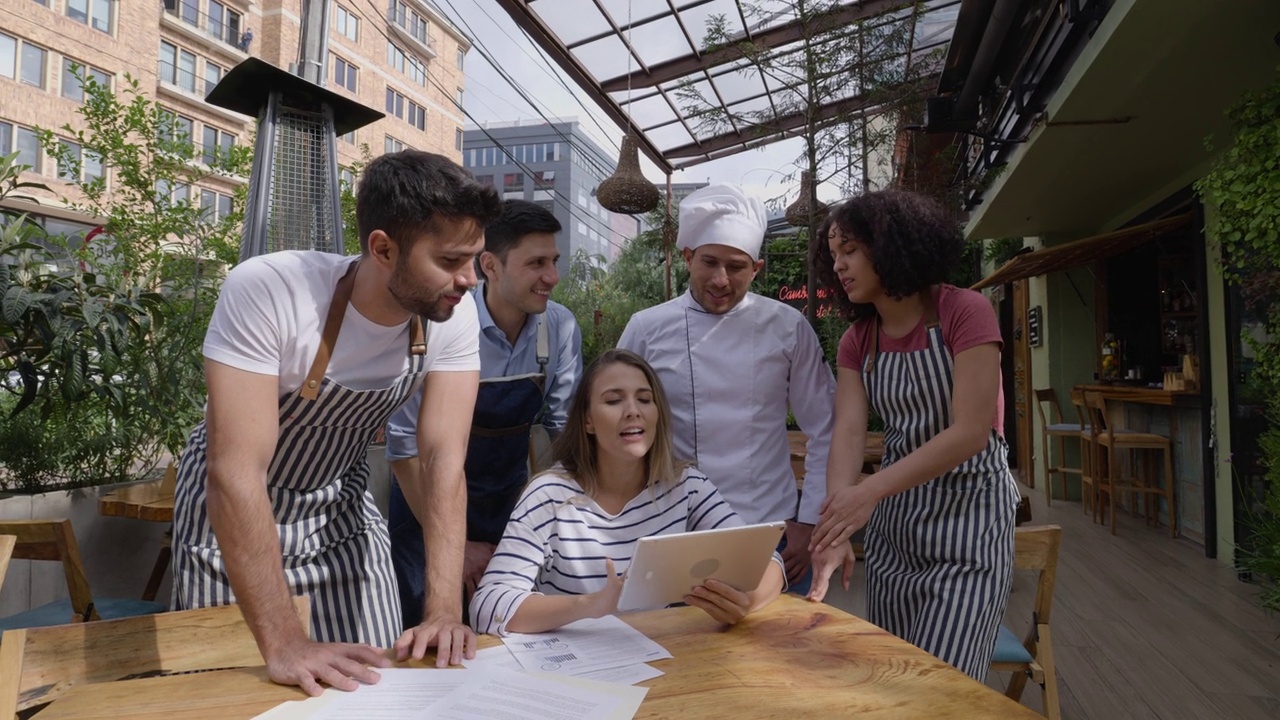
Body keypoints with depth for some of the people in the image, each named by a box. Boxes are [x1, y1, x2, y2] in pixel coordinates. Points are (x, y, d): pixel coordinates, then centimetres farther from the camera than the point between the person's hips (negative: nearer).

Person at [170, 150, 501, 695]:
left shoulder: (455, 314, -21)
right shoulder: (266, 291, -34)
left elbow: (445, 459, -22)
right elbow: (236, 472, -36)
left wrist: (445, 610, -30)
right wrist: (283, 644, -38)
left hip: (340, 506, 3)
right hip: (231, 504, -3)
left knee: (377, 680, 5)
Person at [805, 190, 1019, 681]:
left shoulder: (965, 313, -13)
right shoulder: (856, 340, 4)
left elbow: (971, 432, -21)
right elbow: (848, 434, -8)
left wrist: (870, 491, -30)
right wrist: (836, 529, -22)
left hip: (967, 514, -5)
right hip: (894, 519, 6)